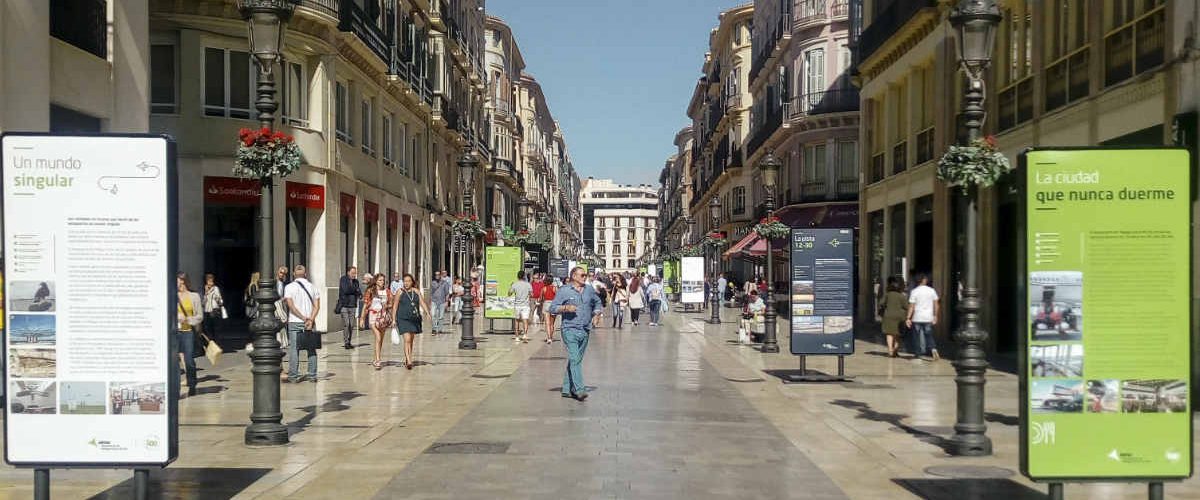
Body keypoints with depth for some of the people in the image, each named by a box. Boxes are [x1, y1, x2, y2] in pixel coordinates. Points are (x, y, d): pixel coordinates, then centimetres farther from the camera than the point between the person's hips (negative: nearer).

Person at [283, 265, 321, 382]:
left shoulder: (290, 287, -2)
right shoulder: (313, 287, 7)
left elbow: (291, 305, -11)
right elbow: (317, 306, -3)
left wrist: (303, 318, -11)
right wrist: (311, 320, -10)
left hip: (295, 322, -3)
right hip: (310, 322, 3)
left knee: (293, 349, 1)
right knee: (311, 349, 7)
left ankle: (293, 376, 0)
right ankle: (312, 376, 7)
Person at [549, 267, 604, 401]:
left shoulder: (590, 290, 13)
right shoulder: (564, 291, -1)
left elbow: (598, 303, 27)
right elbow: (552, 308, -1)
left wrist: (596, 314, 8)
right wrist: (565, 308, -17)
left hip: (585, 331, 5)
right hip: (570, 330, -5)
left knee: (576, 360, 9)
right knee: (575, 359, -16)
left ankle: (567, 389, 17)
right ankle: (579, 390, -22)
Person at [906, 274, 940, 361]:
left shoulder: (914, 291, -7)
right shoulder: (932, 291, 2)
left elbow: (911, 306, -9)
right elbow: (936, 305, 4)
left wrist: (908, 318, -7)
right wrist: (935, 316, 12)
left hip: (917, 318, -2)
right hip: (928, 318, 2)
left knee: (917, 337, 8)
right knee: (929, 336, 13)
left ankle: (918, 355, 9)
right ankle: (933, 350, -9)